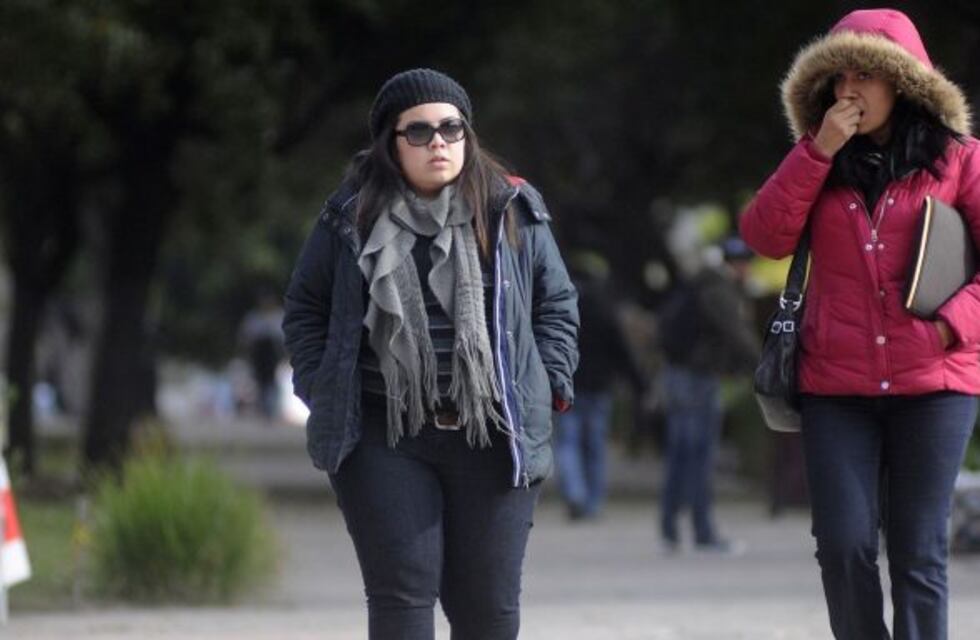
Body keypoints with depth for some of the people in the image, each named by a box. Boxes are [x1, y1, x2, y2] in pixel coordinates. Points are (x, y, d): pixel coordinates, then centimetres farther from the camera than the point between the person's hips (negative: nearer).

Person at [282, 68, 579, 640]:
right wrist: (322, 390, 4)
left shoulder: (513, 212, 6)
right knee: (402, 592, -6)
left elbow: (558, 302, 13)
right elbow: (305, 308, 14)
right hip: (384, 438, -1)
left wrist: (546, 387, 3)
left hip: (493, 437, 1)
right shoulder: (352, 218, 4)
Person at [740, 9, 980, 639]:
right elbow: (767, 237, -1)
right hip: (837, 384, 3)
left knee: (918, 553, -2)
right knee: (844, 545, -5)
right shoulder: (818, 166, 13)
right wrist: (819, 151, -7)